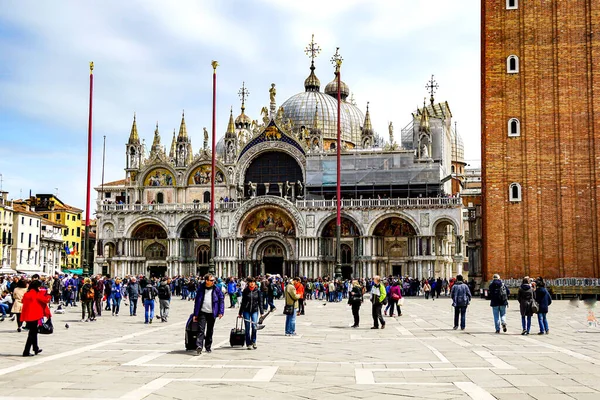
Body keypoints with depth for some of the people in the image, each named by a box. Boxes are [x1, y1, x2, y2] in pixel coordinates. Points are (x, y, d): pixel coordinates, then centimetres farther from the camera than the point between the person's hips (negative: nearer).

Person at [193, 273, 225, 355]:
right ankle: (199, 347, -17)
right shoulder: (201, 289, 0)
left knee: (210, 331, 12)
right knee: (201, 330, -11)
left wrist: (221, 312, -8)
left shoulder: (216, 289, -1)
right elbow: (197, 301, 4)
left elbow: (221, 300, 2)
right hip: (202, 312, -1)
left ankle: (208, 347, 24)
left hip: (212, 313, 1)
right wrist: (195, 314, 2)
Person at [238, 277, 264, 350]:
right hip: (246, 311, 0)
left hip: (254, 311, 0)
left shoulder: (257, 291, 3)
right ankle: (248, 344, 8)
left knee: (254, 326, -11)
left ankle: (253, 341, 7)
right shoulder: (245, 291, 3)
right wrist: (240, 313, 9)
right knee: (247, 328, 2)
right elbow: (243, 302, 8)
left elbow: (260, 302, 6)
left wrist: (261, 312, 2)